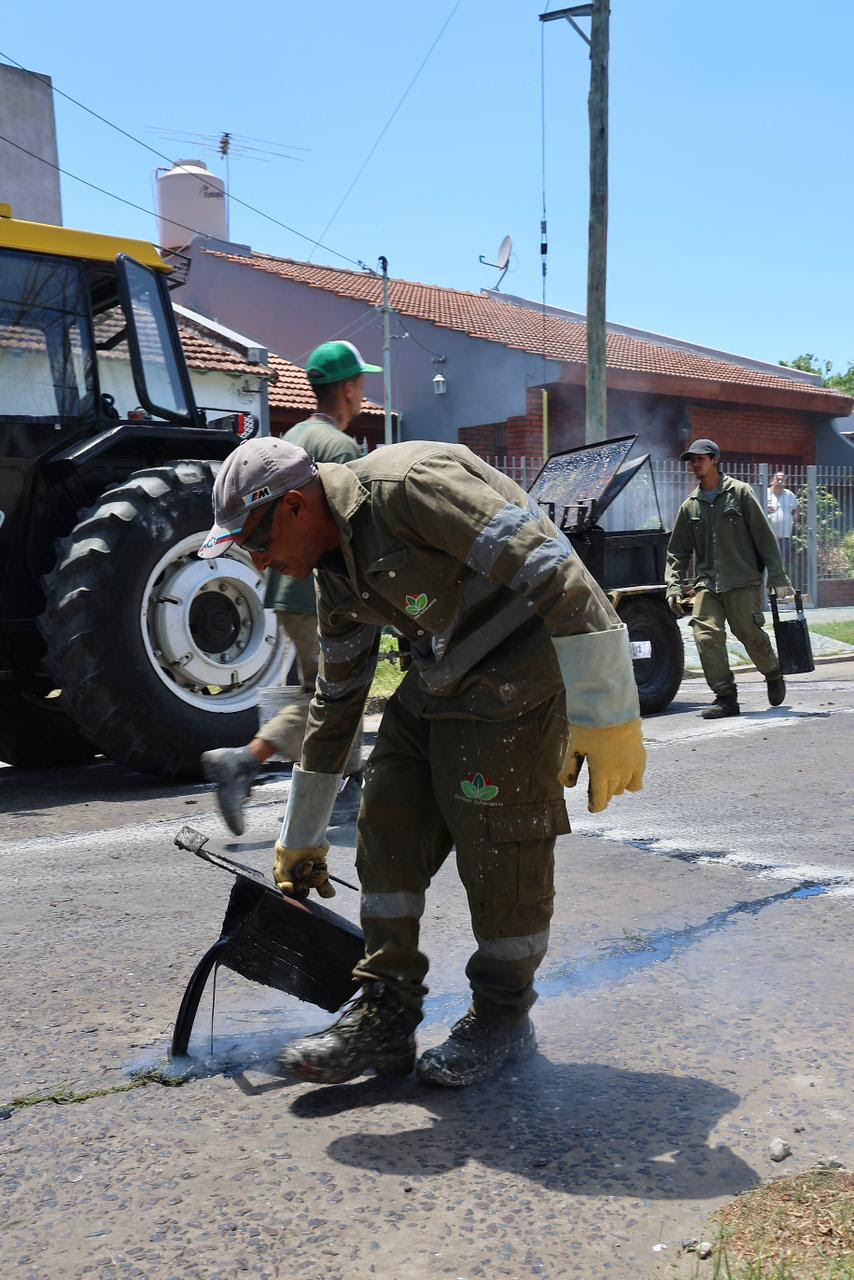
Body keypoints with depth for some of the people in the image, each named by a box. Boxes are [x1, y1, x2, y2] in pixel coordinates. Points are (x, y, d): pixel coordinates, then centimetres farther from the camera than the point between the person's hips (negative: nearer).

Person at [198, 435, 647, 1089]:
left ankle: (503, 1019, 17)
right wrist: (300, 839, 25)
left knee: (500, 844, -5)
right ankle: (386, 1016, 17)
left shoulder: (407, 483, -21)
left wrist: (607, 714, -28)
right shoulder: (338, 574, 9)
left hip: (524, 673, -9)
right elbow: (335, 703, 19)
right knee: (388, 828, 4)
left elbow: (556, 575, -27)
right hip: (440, 682, 9)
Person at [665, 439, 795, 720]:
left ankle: (774, 676, 29)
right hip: (705, 584, 3)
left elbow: (764, 537, 0)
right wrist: (674, 584, 4)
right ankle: (725, 697, -2)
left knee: (750, 634, 0)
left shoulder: (740, 493, 2)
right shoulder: (689, 506, 13)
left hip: (743, 582, -3)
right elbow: (677, 551, 17)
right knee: (706, 637, -11)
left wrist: (777, 577, -4)